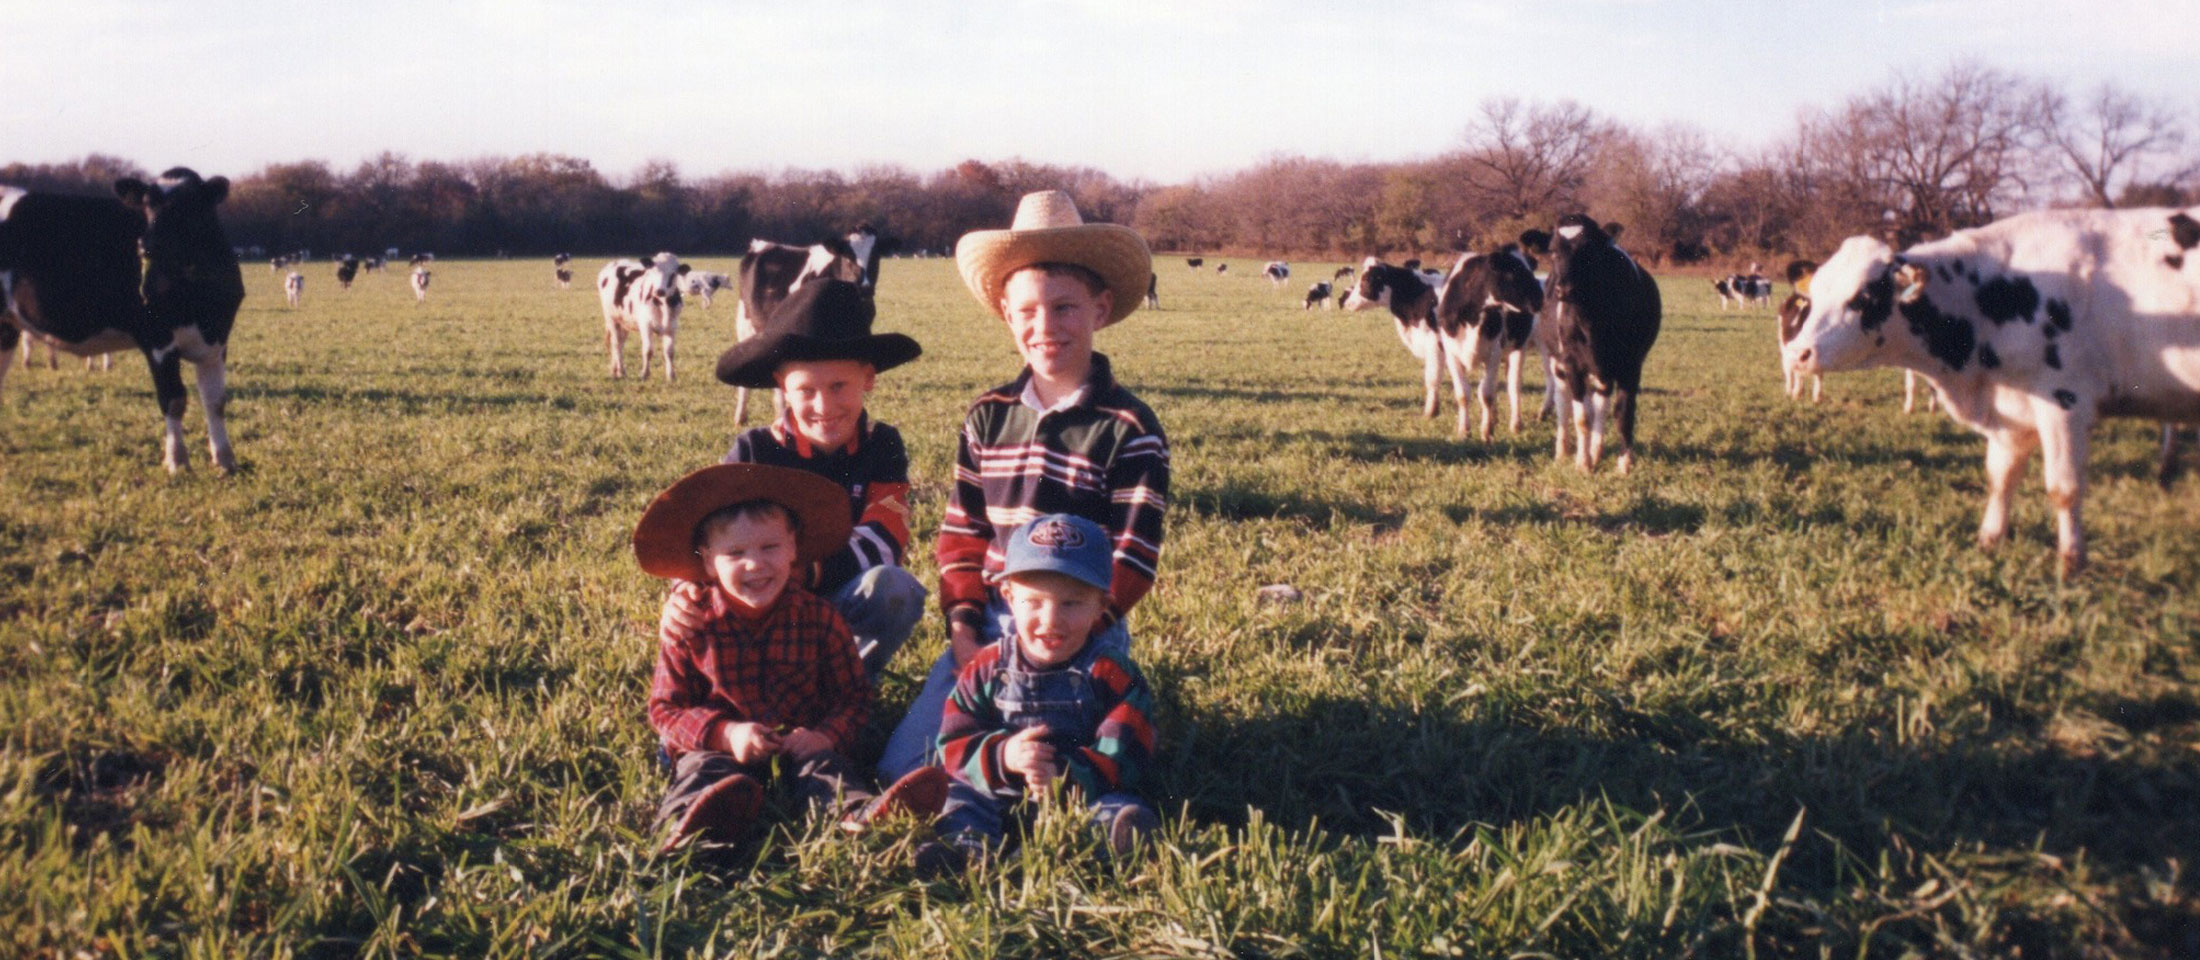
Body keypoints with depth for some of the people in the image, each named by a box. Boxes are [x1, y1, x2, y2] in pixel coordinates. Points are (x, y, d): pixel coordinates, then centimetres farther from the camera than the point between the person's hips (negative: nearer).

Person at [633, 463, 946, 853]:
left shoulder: (817, 617, -1)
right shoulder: (691, 625, -3)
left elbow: (852, 696, 5)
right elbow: (666, 707, -1)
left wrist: (826, 735, -18)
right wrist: (725, 733, -20)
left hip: (799, 742, 1)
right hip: (717, 744, 0)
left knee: (821, 763, -29)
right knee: (704, 769, -31)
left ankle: (863, 812, -59)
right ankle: (689, 821, -64)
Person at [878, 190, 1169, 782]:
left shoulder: (1130, 430, -7)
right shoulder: (988, 418, 7)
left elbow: (1131, 563, -8)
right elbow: (961, 533, 11)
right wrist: (963, 628, -3)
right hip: (988, 623, 4)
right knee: (901, 766, -7)